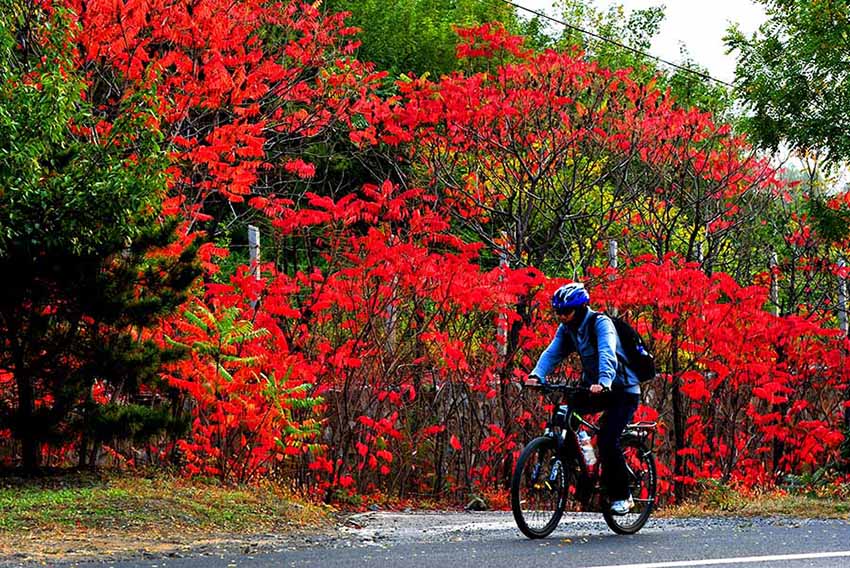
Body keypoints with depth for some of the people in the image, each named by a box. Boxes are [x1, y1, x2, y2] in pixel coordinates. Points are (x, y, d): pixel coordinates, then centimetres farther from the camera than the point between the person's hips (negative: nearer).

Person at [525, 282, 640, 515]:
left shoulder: (600, 323, -21)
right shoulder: (567, 328, 0)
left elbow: (607, 354, -37)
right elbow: (552, 352, -12)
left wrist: (603, 382, -55)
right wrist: (537, 375, -32)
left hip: (622, 390, -7)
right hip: (593, 388, 7)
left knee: (607, 441, -19)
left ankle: (621, 496, -3)